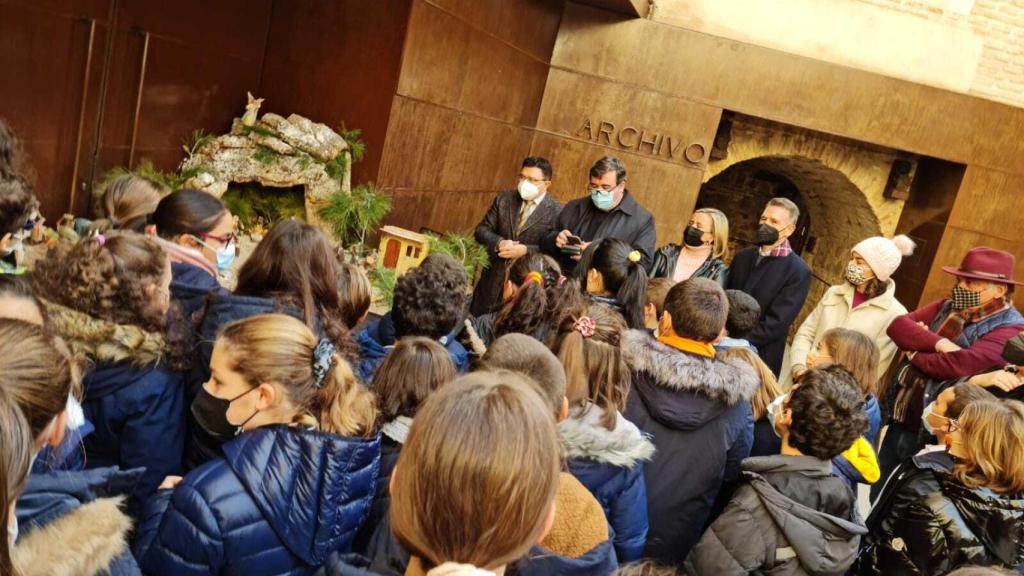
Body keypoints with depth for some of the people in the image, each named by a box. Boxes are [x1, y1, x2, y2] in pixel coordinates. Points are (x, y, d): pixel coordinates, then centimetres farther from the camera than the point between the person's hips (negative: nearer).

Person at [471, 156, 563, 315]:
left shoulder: (556, 212, -8)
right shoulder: (504, 198, 5)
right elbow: (482, 230, 4)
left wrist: (526, 250, -22)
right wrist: (499, 243, -15)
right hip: (493, 278, 4)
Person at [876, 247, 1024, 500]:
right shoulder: (947, 307, 9)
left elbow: (960, 364, -29)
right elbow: (898, 325, -4)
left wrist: (914, 353, -11)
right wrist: (938, 343, -20)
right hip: (899, 422, 7)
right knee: (878, 498, 21)